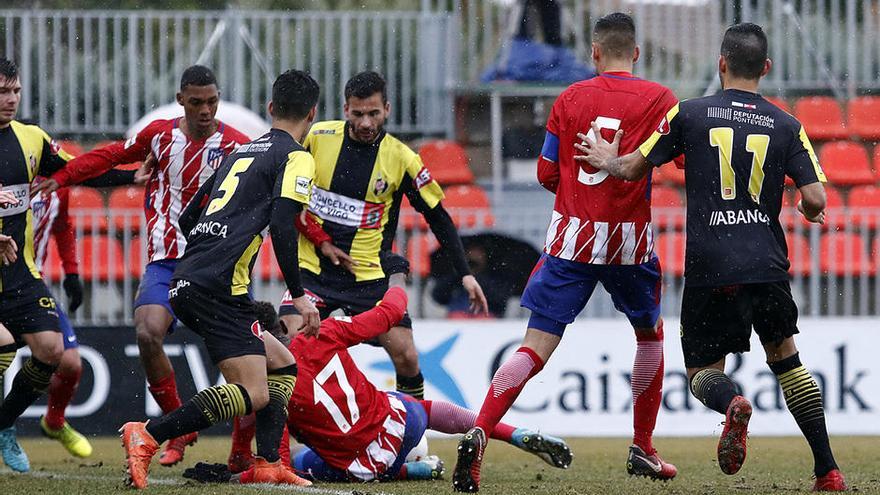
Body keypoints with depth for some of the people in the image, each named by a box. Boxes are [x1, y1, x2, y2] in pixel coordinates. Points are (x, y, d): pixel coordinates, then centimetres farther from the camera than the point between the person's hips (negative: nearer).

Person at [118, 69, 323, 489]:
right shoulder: (296, 158, -1)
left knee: (283, 366, 17)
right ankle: (147, 437, -22)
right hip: (217, 289, -9)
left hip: (185, 283, 9)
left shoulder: (240, 152, 23)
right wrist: (299, 295, -11)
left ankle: (267, 464, 6)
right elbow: (282, 226, -15)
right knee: (253, 395, -14)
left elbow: (188, 219, 27)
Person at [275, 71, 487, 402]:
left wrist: (465, 274, -4)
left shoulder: (401, 159, -6)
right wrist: (320, 241, -5)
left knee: (406, 358, -5)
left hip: (368, 275, 0)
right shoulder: (317, 137, -5)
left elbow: (438, 218, 2)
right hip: (314, 270, 0)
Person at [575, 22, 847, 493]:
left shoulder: (689, 114, 0)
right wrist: (810, 211, 22)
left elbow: (635, 168, 8)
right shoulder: (786, 126, 3)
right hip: (767, 264, 2)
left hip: (709, 268, -2)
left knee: (703, 370, 10)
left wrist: (608, 161, 30)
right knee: (785, 358, 21)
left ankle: (732, 403, -28)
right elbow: (815, 199, -2)